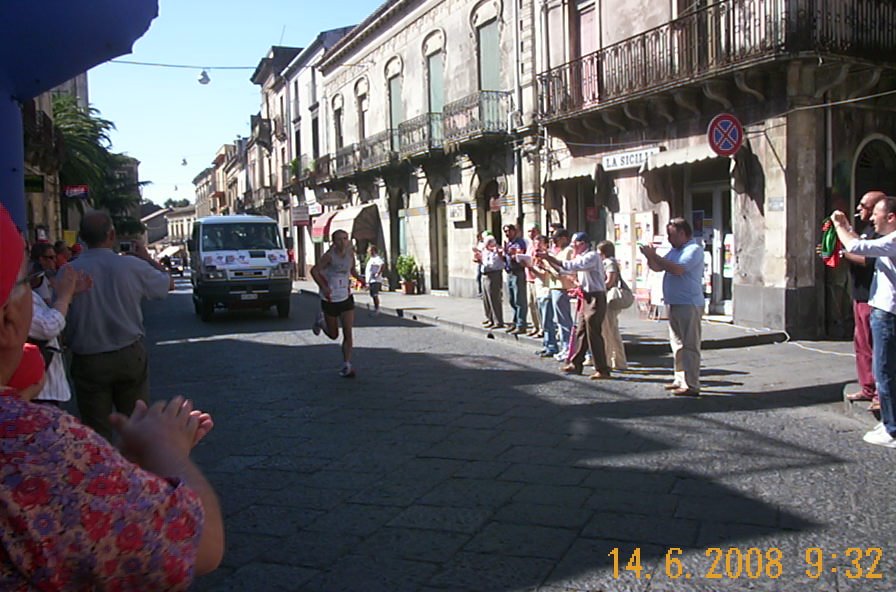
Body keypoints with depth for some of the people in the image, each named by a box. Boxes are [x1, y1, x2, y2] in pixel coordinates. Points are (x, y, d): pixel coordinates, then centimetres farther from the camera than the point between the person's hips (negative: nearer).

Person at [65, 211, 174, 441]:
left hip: (88, 360, 0)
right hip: (130, 356, 1)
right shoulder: (133, 266, -9)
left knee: (97, 431, 9)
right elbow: (169, 283, 9)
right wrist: (146, 257, 20)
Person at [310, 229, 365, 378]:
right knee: (334, 335, 12)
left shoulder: (350, 253, -1)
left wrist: (358, 277, -3)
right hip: (330, 299, -3)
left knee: (348, 333, -7)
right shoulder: (330, 255, -15)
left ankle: (347, 365, 0)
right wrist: (324, 287, -21)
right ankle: (321, 320, 44)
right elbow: (314, 271, -12)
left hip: (346, 297, 3)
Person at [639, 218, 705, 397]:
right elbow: (657, 267, 20)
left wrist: (654, 256, -18)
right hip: (673, 304, 9)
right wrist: (650, 256, 0)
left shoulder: (694, 249, -11)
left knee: (689, 345, -8)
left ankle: (692, 385, -7)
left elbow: (677, 269, -24)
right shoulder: (675, 250, 17)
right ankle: (680, 380, 24)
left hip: (689, 306, -9)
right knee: (677, 344, 15)